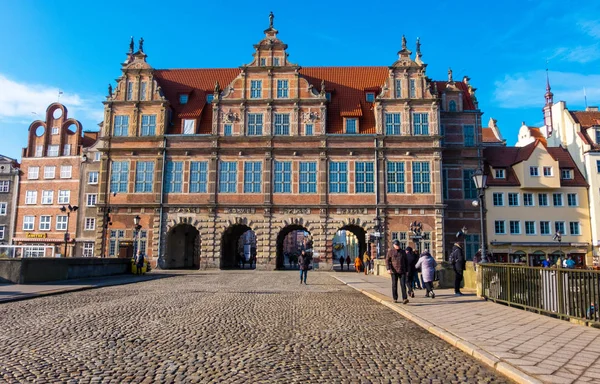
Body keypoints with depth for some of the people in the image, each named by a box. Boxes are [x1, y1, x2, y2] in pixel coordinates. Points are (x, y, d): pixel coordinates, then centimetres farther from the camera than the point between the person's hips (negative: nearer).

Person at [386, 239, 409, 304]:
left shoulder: (402, 252, 12)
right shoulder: (390, 251, 3)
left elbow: (406, 262, 18)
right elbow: (387, 260, -2)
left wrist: (406, 270, 14)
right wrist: (388, 269, -15)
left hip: (402, 271, 1)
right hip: (394, 271, -1)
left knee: (403, 285, -9)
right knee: (394, 285, 5)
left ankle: (404, 299, -15)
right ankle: (395, 299, 16)